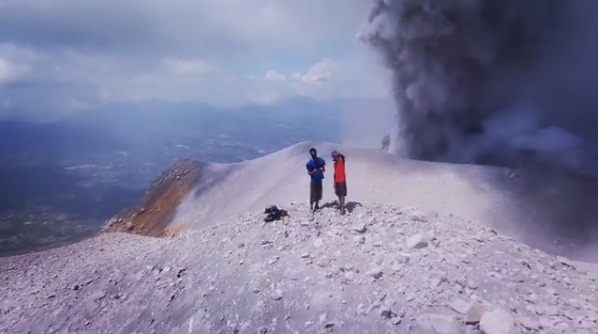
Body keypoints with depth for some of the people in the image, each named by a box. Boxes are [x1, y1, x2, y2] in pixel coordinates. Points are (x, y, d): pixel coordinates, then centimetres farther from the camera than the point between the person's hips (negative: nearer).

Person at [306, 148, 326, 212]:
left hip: (319, 179, 5)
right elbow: (309, 173, -10)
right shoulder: (309, 163, -12)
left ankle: (316, 206, 28)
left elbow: (323, 169, 5)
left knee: (318, 193, 14)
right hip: (313, 180, -5)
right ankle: (311, 207, 5)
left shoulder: (320, 160, -1)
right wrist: (314, 171, -27)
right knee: (312, 194, -3)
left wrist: (321, 169, -17)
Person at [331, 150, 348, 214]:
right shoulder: (335, 163, 13)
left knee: (342, 194, -9)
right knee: (338, 194, 15)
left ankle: (343, 208, -11)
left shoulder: (342, 161, -5)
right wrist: (334, 181, 17)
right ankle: (341, 205, 28)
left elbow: (343, 157, -30)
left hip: (342, 181, -7)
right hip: (337, 181, 7)